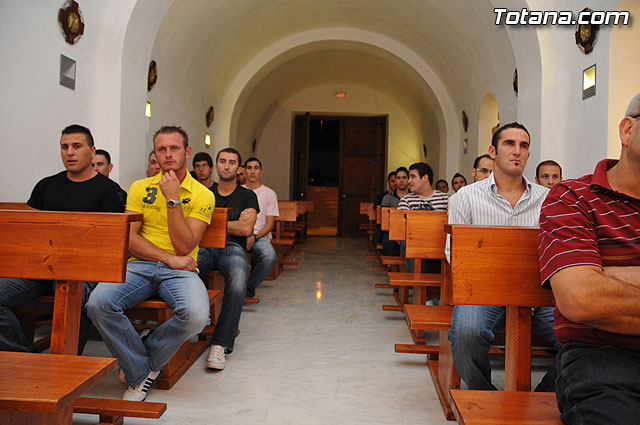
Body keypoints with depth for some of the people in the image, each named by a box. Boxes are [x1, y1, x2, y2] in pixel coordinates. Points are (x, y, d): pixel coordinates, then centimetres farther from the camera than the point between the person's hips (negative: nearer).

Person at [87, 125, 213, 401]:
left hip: (179, 270, -2)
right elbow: (127, 238, 2)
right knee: (98, 303, -27)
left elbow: (184, 247, -7)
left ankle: (146, 354, 1)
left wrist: (173, 199, -10)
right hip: (138, 265, 2)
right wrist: (169, 258, -9)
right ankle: (140, 374, -5)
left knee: (196, 314, -32)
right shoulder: (140, 188, 13)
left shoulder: (203, 196, 4)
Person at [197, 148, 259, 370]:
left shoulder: (247, 196, 16)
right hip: (204, 247, 2)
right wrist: (235, 222, 2)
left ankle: (220, 344, -34)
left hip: (233, 247, -1)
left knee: (237, 279, -37)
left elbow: (246, 229, 0)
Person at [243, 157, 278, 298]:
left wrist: (254, 237, -14)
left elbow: (269, 223, 5)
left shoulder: (269, 194, 12)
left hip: (259, 235, -1)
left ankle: (248, 289, -10)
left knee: (269, 256, -35)